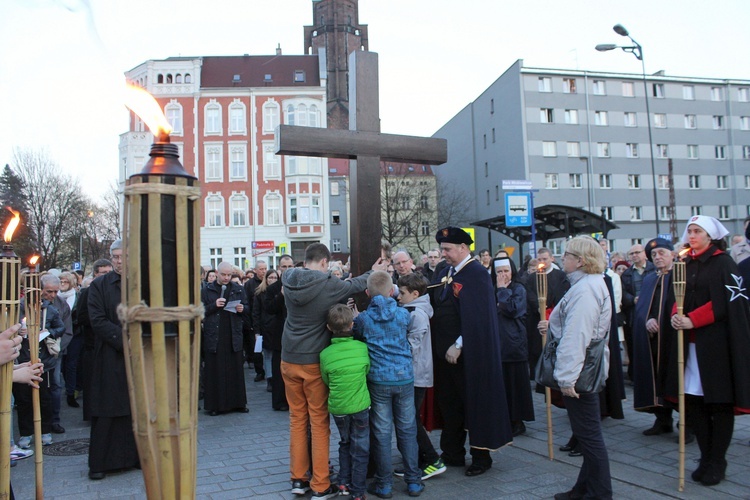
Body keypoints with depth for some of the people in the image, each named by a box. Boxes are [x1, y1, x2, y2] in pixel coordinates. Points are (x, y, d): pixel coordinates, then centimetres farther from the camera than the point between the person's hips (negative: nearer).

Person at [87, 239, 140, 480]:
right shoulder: (99, 286, 0)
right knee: (107, 411, 3)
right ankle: (99, 462, 13)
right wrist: (126, 340, -15)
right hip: (110, 358, -2)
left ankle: (137, 455, 18)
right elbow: (98, 321, -7)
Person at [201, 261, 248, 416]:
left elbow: (246, 308, 14)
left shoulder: (238, 289, 10)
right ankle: (214, 404, 8)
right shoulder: (208, 290, 4)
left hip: (234, 335, 2)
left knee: (235, 369, 6)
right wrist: (214, 305, -15)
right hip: (214, 336, -2)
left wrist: (242, 309, -8)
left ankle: (237, 402, 14)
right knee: (214, 371, 1)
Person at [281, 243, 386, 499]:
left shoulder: (289, 279, -2)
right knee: (319, 422, 5)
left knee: (297, 418, 14)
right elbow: (354, 285, 5)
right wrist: (373, 272, 25)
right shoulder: (327, 285, -15)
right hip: (314, 362, -5)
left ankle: (298, 478, 22)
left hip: (289, 360, 5)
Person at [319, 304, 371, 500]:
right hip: (360, 406, -1)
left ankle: (343, 484, 29)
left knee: (345, 444, 23)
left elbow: (326, 381, 4)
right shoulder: (363, 348, -10)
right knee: (360, 449, 11)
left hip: (337, 407, 2)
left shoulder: (325, 354, -10)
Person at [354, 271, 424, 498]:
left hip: (378, 379, -1)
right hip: (405, 377, 1)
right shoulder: (403, 314, 1)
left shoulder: (363, 319, -5)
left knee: (381, 432, 6)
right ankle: (413, 481, 18)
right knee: (407, 430, 11)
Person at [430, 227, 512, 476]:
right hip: (444, 350, 8)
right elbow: (435, 305, 14)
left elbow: (477, 316, -19)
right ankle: (453, 454, 28)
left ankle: (481, 456, 19)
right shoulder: (445, 272, 10)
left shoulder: (477, 274, -14)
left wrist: (458, 346, -19)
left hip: (468, 353, -8)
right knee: (449, 404, 15)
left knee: (474, 404, 5)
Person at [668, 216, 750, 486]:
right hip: (689, 343, 6)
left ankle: (717, 462, 11)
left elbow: (724, 302, -11)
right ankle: (706, 458, 17)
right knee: (693, 402, 5)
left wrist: (691, 320, -16)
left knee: (719, 403, 1)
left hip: (716, 342, -5)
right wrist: (676, 315, -4)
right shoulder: (686, 264, 14)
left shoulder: (723, 263, -4)